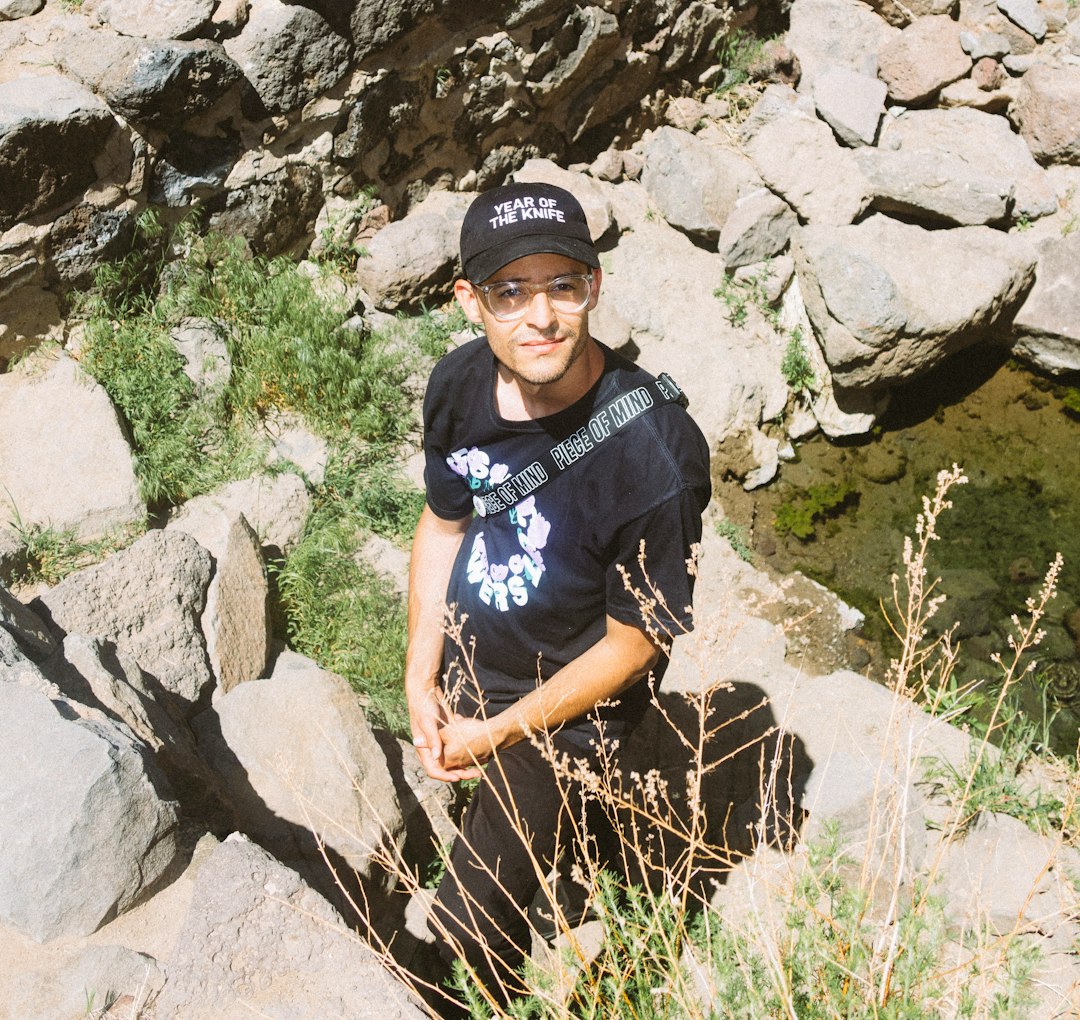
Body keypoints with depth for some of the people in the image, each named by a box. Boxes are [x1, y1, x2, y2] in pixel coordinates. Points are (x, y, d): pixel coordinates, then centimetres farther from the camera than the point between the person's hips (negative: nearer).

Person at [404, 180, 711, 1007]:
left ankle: (493, 1002, 39)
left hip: (564, 708, -5)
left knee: (467, 932, 4)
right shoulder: (460, 384, -16)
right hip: (464, 669, 6)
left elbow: (633, 642, -22)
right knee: (480, 825, 33)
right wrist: (421, 680, -3)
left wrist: (498, 733, -15)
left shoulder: (654, 455, -33)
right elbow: (444, 522, 1)